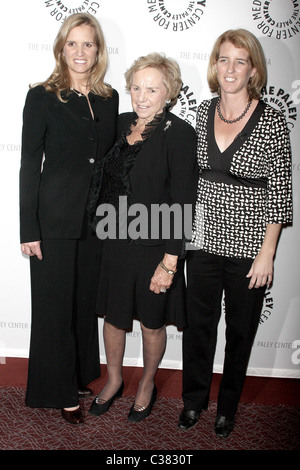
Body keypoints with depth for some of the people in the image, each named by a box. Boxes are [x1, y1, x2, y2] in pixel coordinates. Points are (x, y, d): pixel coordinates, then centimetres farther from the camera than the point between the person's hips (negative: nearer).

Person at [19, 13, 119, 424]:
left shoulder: (108, 99, 8)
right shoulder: (42, 97, -5)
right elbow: (29, 165, -6)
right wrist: (29, 229, -10)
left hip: (98, 219, 4)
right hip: (56, 221, -4)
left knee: (87, 300, 15)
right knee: (55, 305, 6)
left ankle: (81, 377, 35)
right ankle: (59, 391, 23)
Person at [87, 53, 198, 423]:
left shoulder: (179, 134, -13)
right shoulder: (123, 123, 5)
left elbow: (181, 204, -16)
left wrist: (169, 262, -19)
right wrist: (104, 226, 12)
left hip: (154, 246, -5)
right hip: (116, 240, 5)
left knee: (152, 322, 13)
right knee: (112, 315, 17)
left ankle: (147, 385, 39)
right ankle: (114, 381, 41)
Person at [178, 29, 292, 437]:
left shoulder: (272, 121, -8)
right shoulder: (202, 113, 3)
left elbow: (279, 191, -7)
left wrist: (267, 252, -10)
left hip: (249, 245, -3)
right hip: (203, 238, 3)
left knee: (241, 328, 13)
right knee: (198, 323, 13)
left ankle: (228, 405, 35)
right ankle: (194, 399, 35)